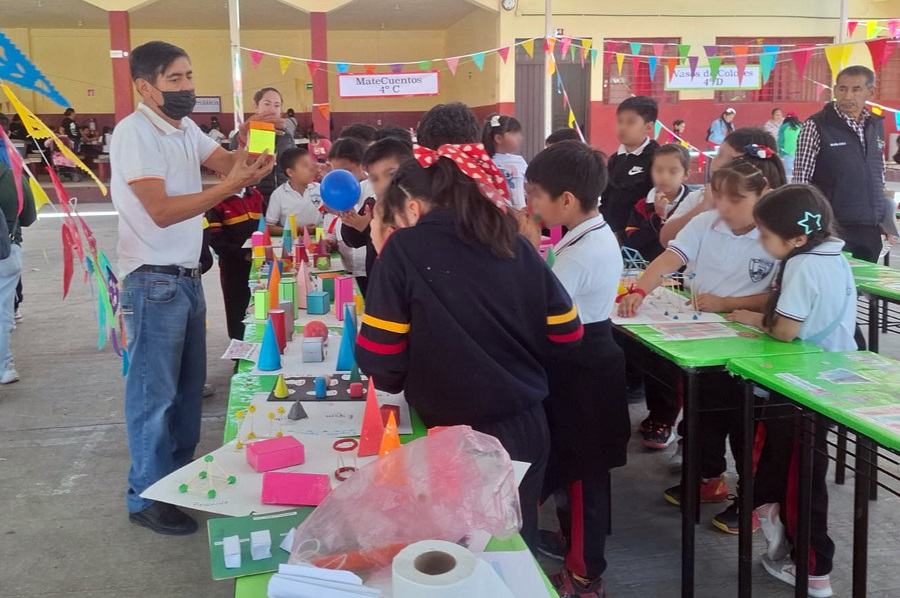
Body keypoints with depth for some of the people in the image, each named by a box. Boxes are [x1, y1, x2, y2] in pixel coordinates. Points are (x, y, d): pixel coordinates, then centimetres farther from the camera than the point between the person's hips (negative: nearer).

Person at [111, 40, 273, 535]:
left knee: (188, 386, 17)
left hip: (186, 276, 9)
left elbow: (223, 159, 12)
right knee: (153, 394, 1)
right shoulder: (135, 133, -17)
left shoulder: (185, 129, 9)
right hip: (153, 282, -9)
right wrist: (231, 186, -27)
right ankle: (146, 498, 13)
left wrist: (247, 161, -12)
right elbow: (162, 210, -23)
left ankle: (179, 476, 32)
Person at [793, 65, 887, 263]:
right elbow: (800, 181, -9)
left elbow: (879, 179, 17)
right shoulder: (816, 126, -9)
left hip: (871, 229, 6)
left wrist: (886, 219, 14)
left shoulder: (877, 125, 9)